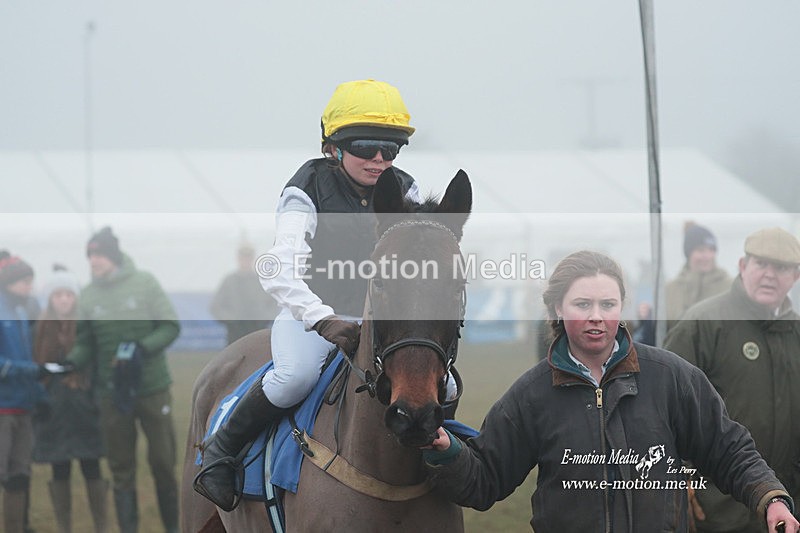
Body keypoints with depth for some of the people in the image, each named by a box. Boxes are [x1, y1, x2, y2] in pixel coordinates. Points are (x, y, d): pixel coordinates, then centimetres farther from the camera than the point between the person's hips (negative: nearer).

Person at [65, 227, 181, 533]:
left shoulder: (144, 283, -5)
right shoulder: (89, 296, 1)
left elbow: (170, 327, -4)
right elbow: (86, 344, 5)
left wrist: (142, 347, -20)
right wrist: (70, 362, -15)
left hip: (153, 389, -2)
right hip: (112, 393, 2)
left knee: (163, 462, 5)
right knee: (121, 468, 5)